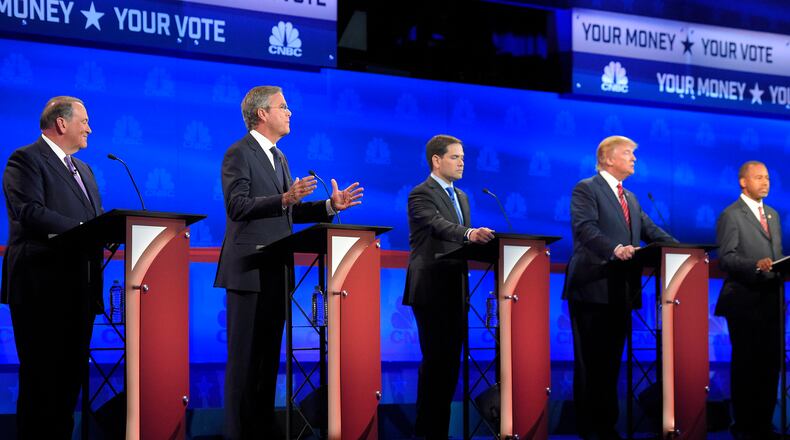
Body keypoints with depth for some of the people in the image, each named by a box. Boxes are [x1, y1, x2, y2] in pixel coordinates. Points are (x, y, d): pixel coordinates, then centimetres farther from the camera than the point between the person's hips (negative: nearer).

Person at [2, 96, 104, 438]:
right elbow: (30, 212, -18)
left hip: (79, 287, 8)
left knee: (72, 372, 9)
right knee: (42, 375, -6)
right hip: (43, 287, -8)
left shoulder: (83, 169, 23)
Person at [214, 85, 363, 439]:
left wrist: (330, 206, 5)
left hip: (277, 271, 8)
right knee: (245, 356, -4)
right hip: (250, 270, -8)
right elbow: (237, 205, -19)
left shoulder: (278, 158, 18)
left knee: (269, 353, 10)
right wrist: (284, 199, -28)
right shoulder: (239, 154, -8)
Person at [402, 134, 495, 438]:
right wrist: (469, 234, -43)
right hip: (432, 290, -8)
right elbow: (439, 225, -27)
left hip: (456, 290, 8)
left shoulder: (461, 197, 19)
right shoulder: (421, 194, -8)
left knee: (451, 361, 8)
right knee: (436, 360, -9)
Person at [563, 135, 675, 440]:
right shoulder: (586, 189, -4)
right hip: (594, 288, -8)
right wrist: (614, 249, -34)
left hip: (621, 290, 8)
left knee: (612, 359, 10)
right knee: (590, 360, -3)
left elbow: (651, 231, 15)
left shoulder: (630, 198, 22)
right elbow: (585, 228, -19)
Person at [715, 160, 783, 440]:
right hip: (745, 301, -7)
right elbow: (725, 258, -13)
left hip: (771, 299, 7)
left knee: (770, 362, 7)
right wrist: (756, 265, -27)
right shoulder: (731, 215, -5)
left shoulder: (773, 215, 19)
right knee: (745, 363, -1)